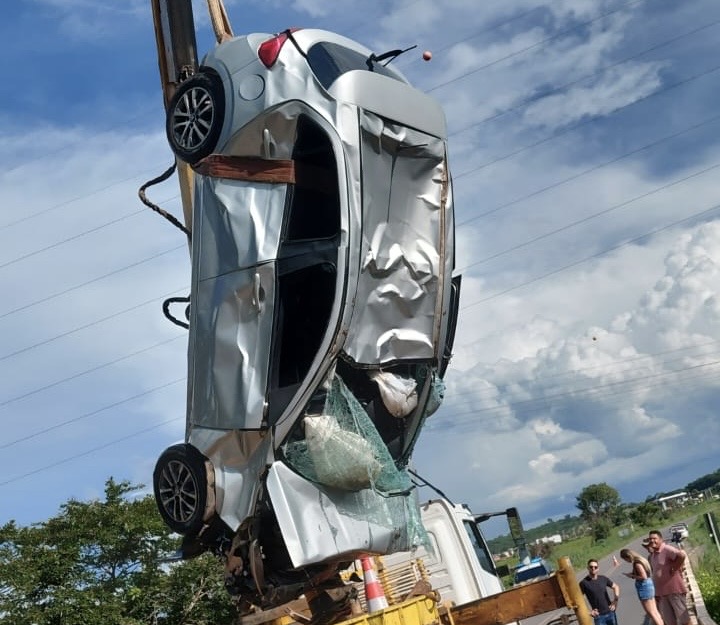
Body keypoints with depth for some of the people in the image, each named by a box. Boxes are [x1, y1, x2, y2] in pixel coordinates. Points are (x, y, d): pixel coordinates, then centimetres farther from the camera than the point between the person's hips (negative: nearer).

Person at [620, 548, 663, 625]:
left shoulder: (637, 564, -18)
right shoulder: (641, 560, 11)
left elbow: (644, 577, -22)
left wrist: (632, 576, -11)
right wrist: (633, 574, 8)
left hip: (644, 587, -10)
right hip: (649, 585, 10)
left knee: (651, 613, -4)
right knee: (655, 611, 14)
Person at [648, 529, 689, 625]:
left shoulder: (667, 549, -15)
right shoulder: (652, 555, 12)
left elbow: (681, 555, -34)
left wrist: (674, 569, -21)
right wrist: (656, 593, 18)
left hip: (674, 589, -9)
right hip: (661, 592, 9)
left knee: (682, 617, 0)